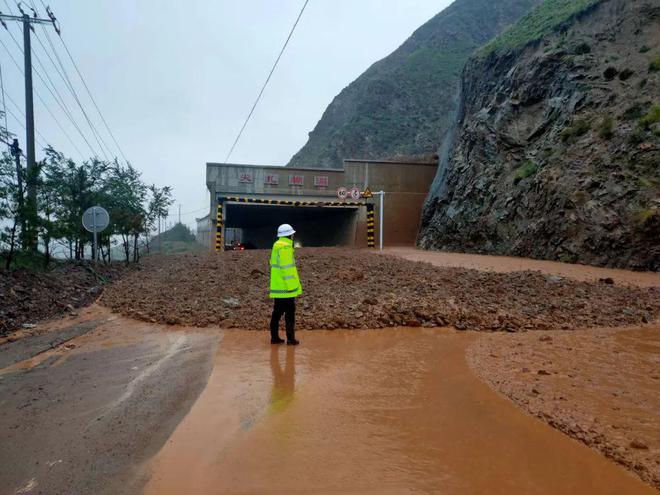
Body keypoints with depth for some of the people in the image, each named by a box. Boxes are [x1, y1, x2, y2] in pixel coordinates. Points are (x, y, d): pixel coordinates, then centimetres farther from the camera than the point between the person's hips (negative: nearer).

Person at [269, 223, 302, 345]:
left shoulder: (277, 245, 14)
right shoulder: (285, 247, -15)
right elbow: (287, 268, -20)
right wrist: (291, 286, -18)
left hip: (277, 287, 9)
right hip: (286, 288, -9)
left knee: (277, 312, 13)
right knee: (290, 313, -1)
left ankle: (274, 337, 17)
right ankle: (290, 339, 3)